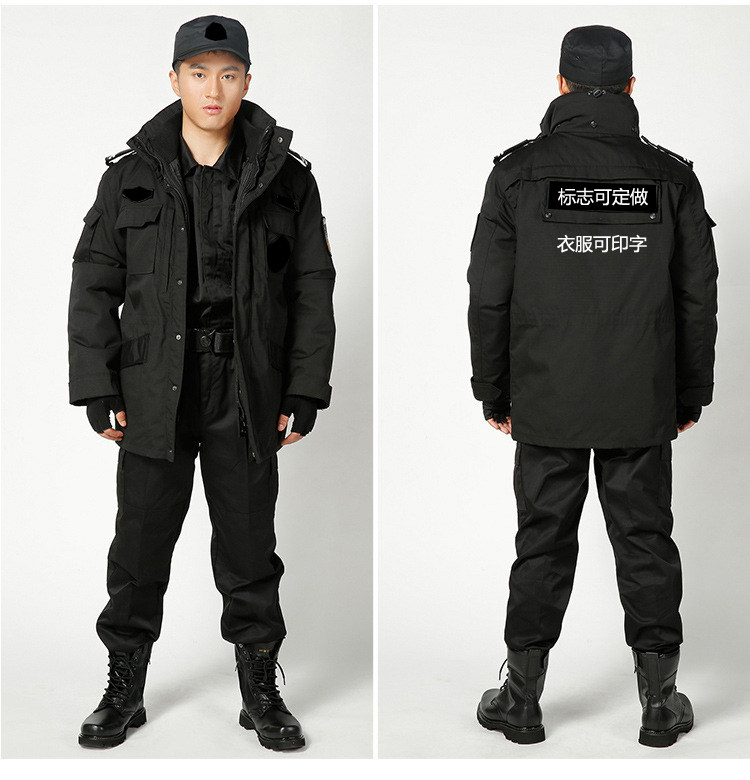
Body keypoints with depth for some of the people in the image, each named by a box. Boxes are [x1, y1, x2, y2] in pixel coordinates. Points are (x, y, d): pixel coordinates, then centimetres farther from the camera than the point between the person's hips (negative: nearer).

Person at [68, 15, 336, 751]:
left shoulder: (283, 176, 2)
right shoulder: (132, 173, 2)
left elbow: (313, 288, 4)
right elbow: (93, 285, 4)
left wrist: (304, 391, -1)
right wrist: (97, 389, -1)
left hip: (247, 393, 0)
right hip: (154, 390, 0)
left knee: (249, 550, 9)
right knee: (139, 546, 8)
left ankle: (261, 691, 25)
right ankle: (124, 689, 25)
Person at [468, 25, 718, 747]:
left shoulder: (518, 172, -4)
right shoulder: (671, 178, 0)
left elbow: (488, 297, -3)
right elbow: (697, 299, 3)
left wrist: (493, 393, 7)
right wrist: (691, 394, 13)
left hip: (546, 404, 0)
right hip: (644, 408, 1)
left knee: (542, 545, 9)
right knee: (646, 542, 10)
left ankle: (522, 698, 18)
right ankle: (660, 701, 17)